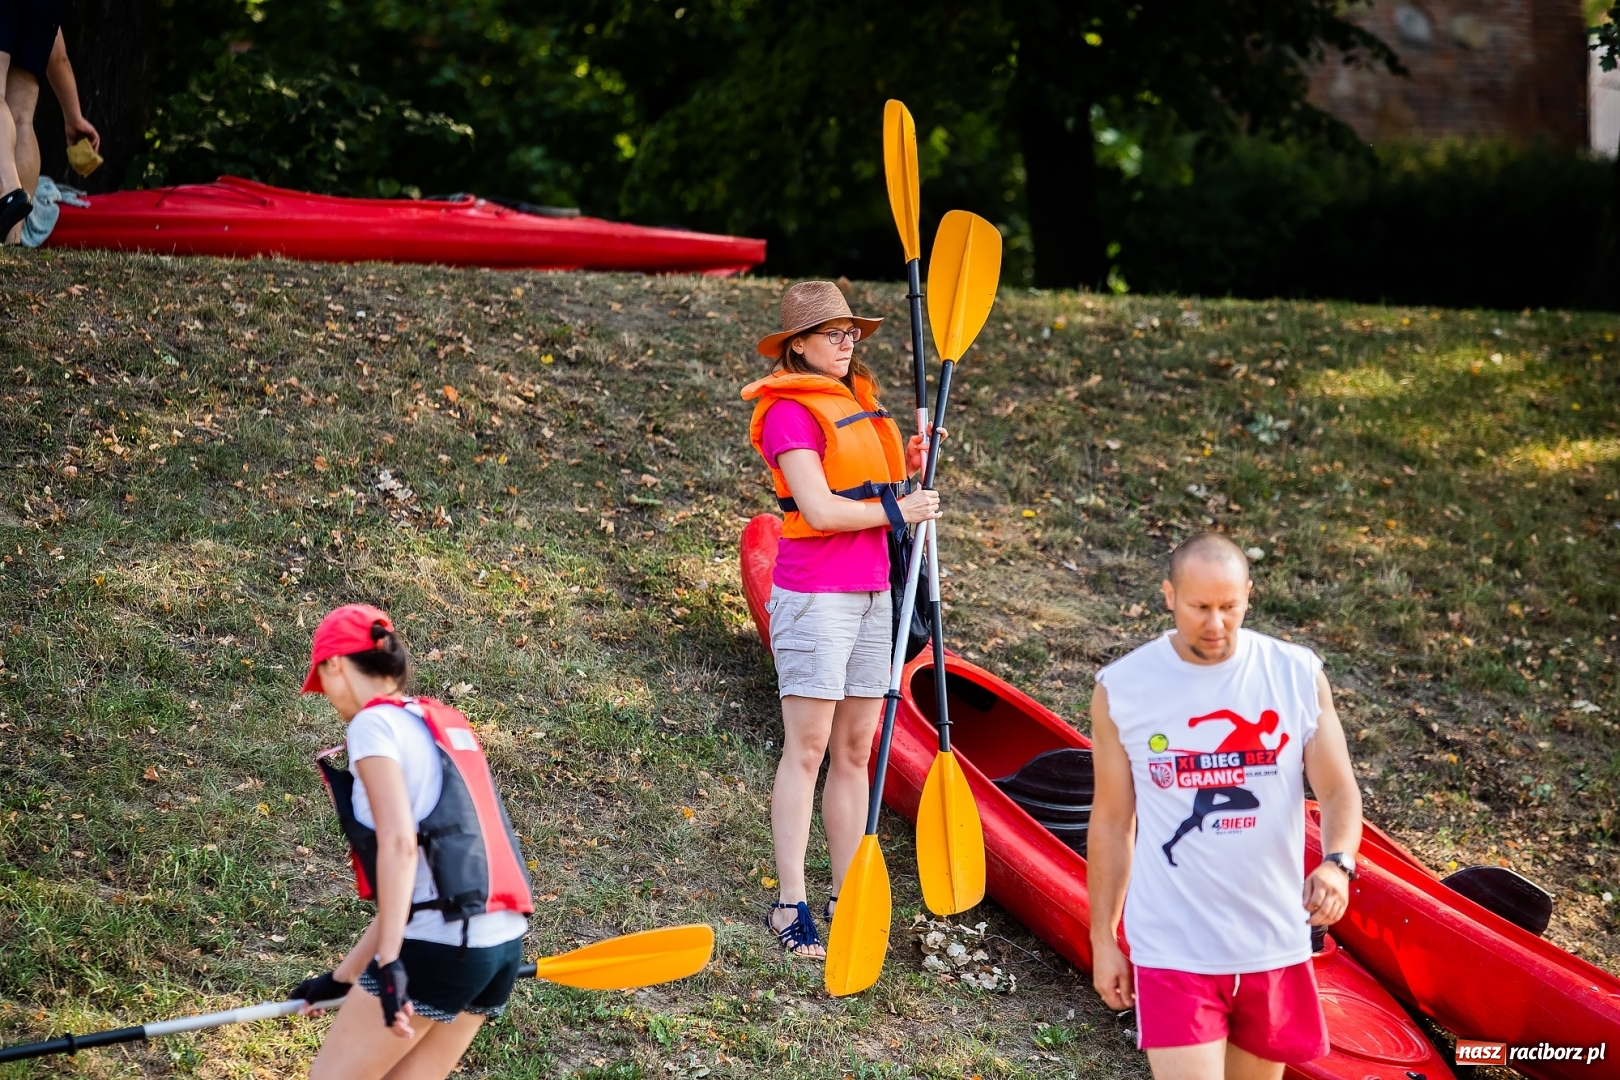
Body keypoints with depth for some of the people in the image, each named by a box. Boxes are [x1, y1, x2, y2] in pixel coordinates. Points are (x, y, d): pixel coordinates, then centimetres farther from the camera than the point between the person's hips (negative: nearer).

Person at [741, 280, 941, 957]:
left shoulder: (860, 403, 17)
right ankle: (790, 907, -3)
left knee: (856, 751, 8)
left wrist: (909, 465, 5)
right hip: (816, 592, -8)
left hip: (871, 591, 8)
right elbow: (820, 509, -18)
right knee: (807, 750, -6)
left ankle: (847, 898, 13)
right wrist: (896, 510, -10)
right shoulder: (790, 411, -9)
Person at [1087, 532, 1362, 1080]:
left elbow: (1340, 790, -1)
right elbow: (1113, 820, 4)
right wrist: (1102, 938, 6)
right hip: (1173, 951, -2)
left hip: (1276, 946, 2)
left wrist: (1337, 863, -22)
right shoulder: (1121, 690, -4)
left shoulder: (1299, 676, -2)